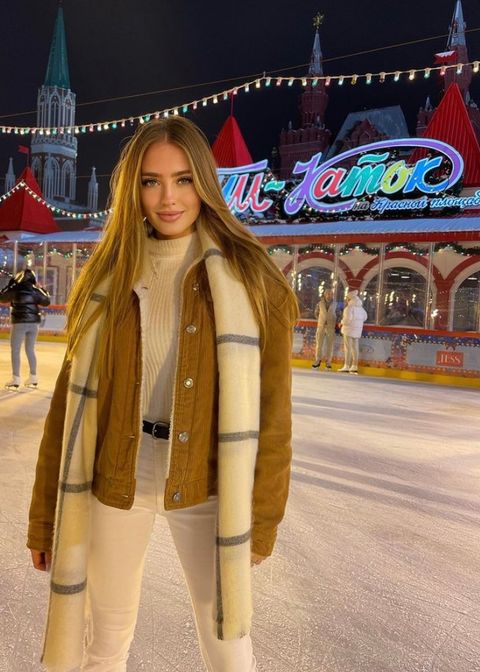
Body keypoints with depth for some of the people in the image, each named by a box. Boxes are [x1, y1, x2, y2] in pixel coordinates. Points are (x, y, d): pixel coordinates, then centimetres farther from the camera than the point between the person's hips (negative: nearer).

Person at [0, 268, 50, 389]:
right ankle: (33, 378, 18)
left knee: (15, 350, 2)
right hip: (34, 322, 4)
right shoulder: (35, 290, 3)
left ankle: (15, 379, -2)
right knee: (30, 349, 14)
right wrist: (42, 289, 24)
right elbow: (46, 301, 14)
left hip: (20, 323, -4)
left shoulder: (15, 289, -5)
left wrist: (10, 285, 20)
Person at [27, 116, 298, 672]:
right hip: (113, 481, 3)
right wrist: (45, 517, 2)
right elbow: (73, 400, 0)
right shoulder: (107, 278, -1)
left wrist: (261, 519, -5)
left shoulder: (249, 279, -8)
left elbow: (269, 411, -7)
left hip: (205, 485, -2)